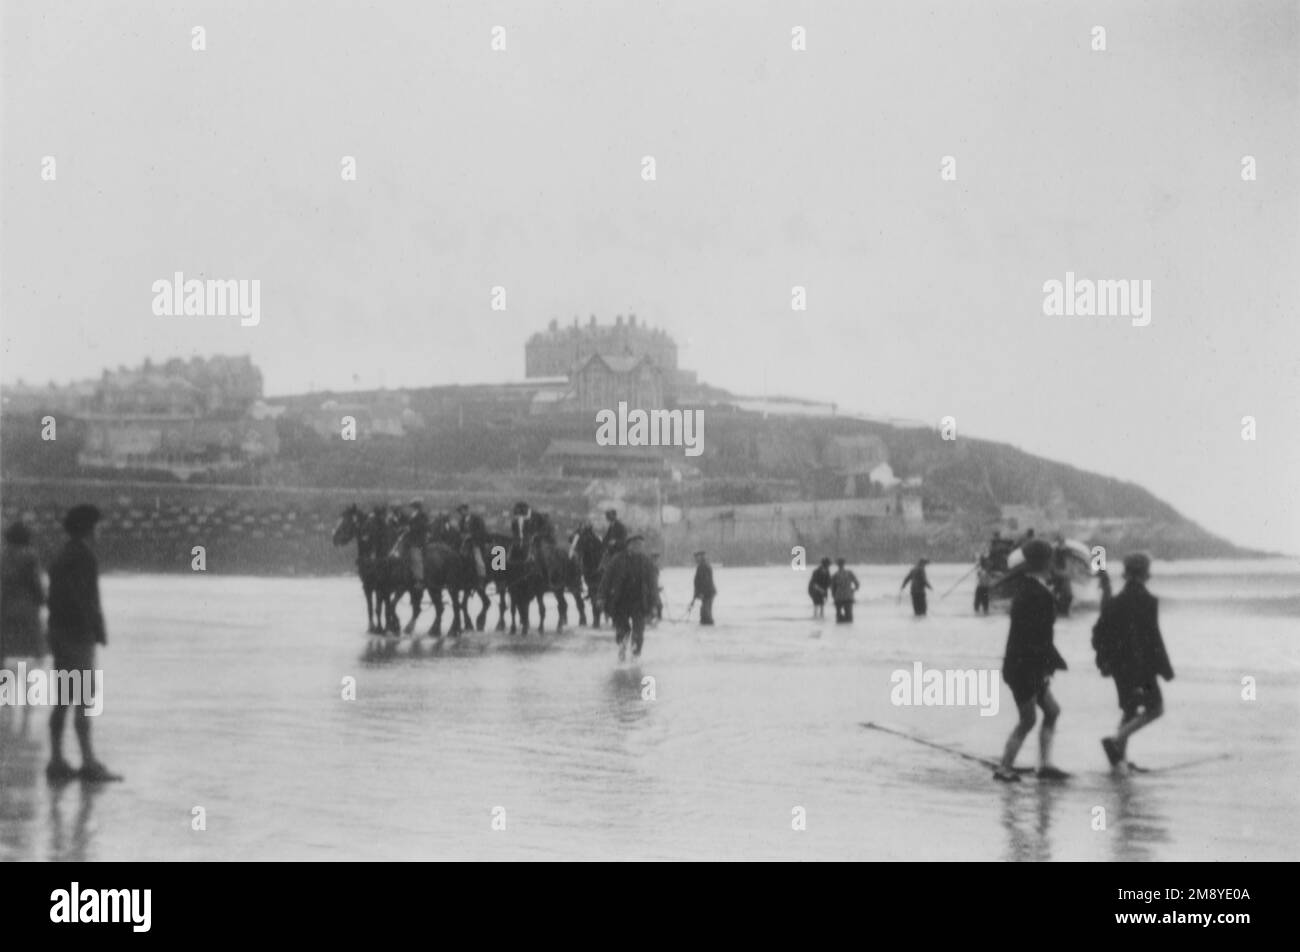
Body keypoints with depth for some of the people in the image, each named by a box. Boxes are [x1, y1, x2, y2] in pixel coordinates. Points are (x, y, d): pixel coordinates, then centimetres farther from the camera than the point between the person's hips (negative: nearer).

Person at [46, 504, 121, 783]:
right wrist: (100, 631, -13)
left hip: (59, 634, 9)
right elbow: (88, 597, -19)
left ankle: (56, 761, 5)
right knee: (85, 700, -10)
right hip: (79, 634, -9)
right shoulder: (84, 556, -12)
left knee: (62, 701, 7)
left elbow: (53, 599, 17)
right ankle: (89, 763, -12)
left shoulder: (59, 558, 16)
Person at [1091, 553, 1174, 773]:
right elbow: (1153, 637, -16)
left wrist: (1104, 662, 18)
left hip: (1119, 665, 7)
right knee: (1155, 708, 4)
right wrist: (1165, 668, -10)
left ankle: (1121, 758, 17)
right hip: (1141, 664, -7)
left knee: (1129, 710, 19)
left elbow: (1099, 633, 7)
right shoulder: (1148, 602, -13)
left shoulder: (1114, 602, 5)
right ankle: (1116, 741, -12)